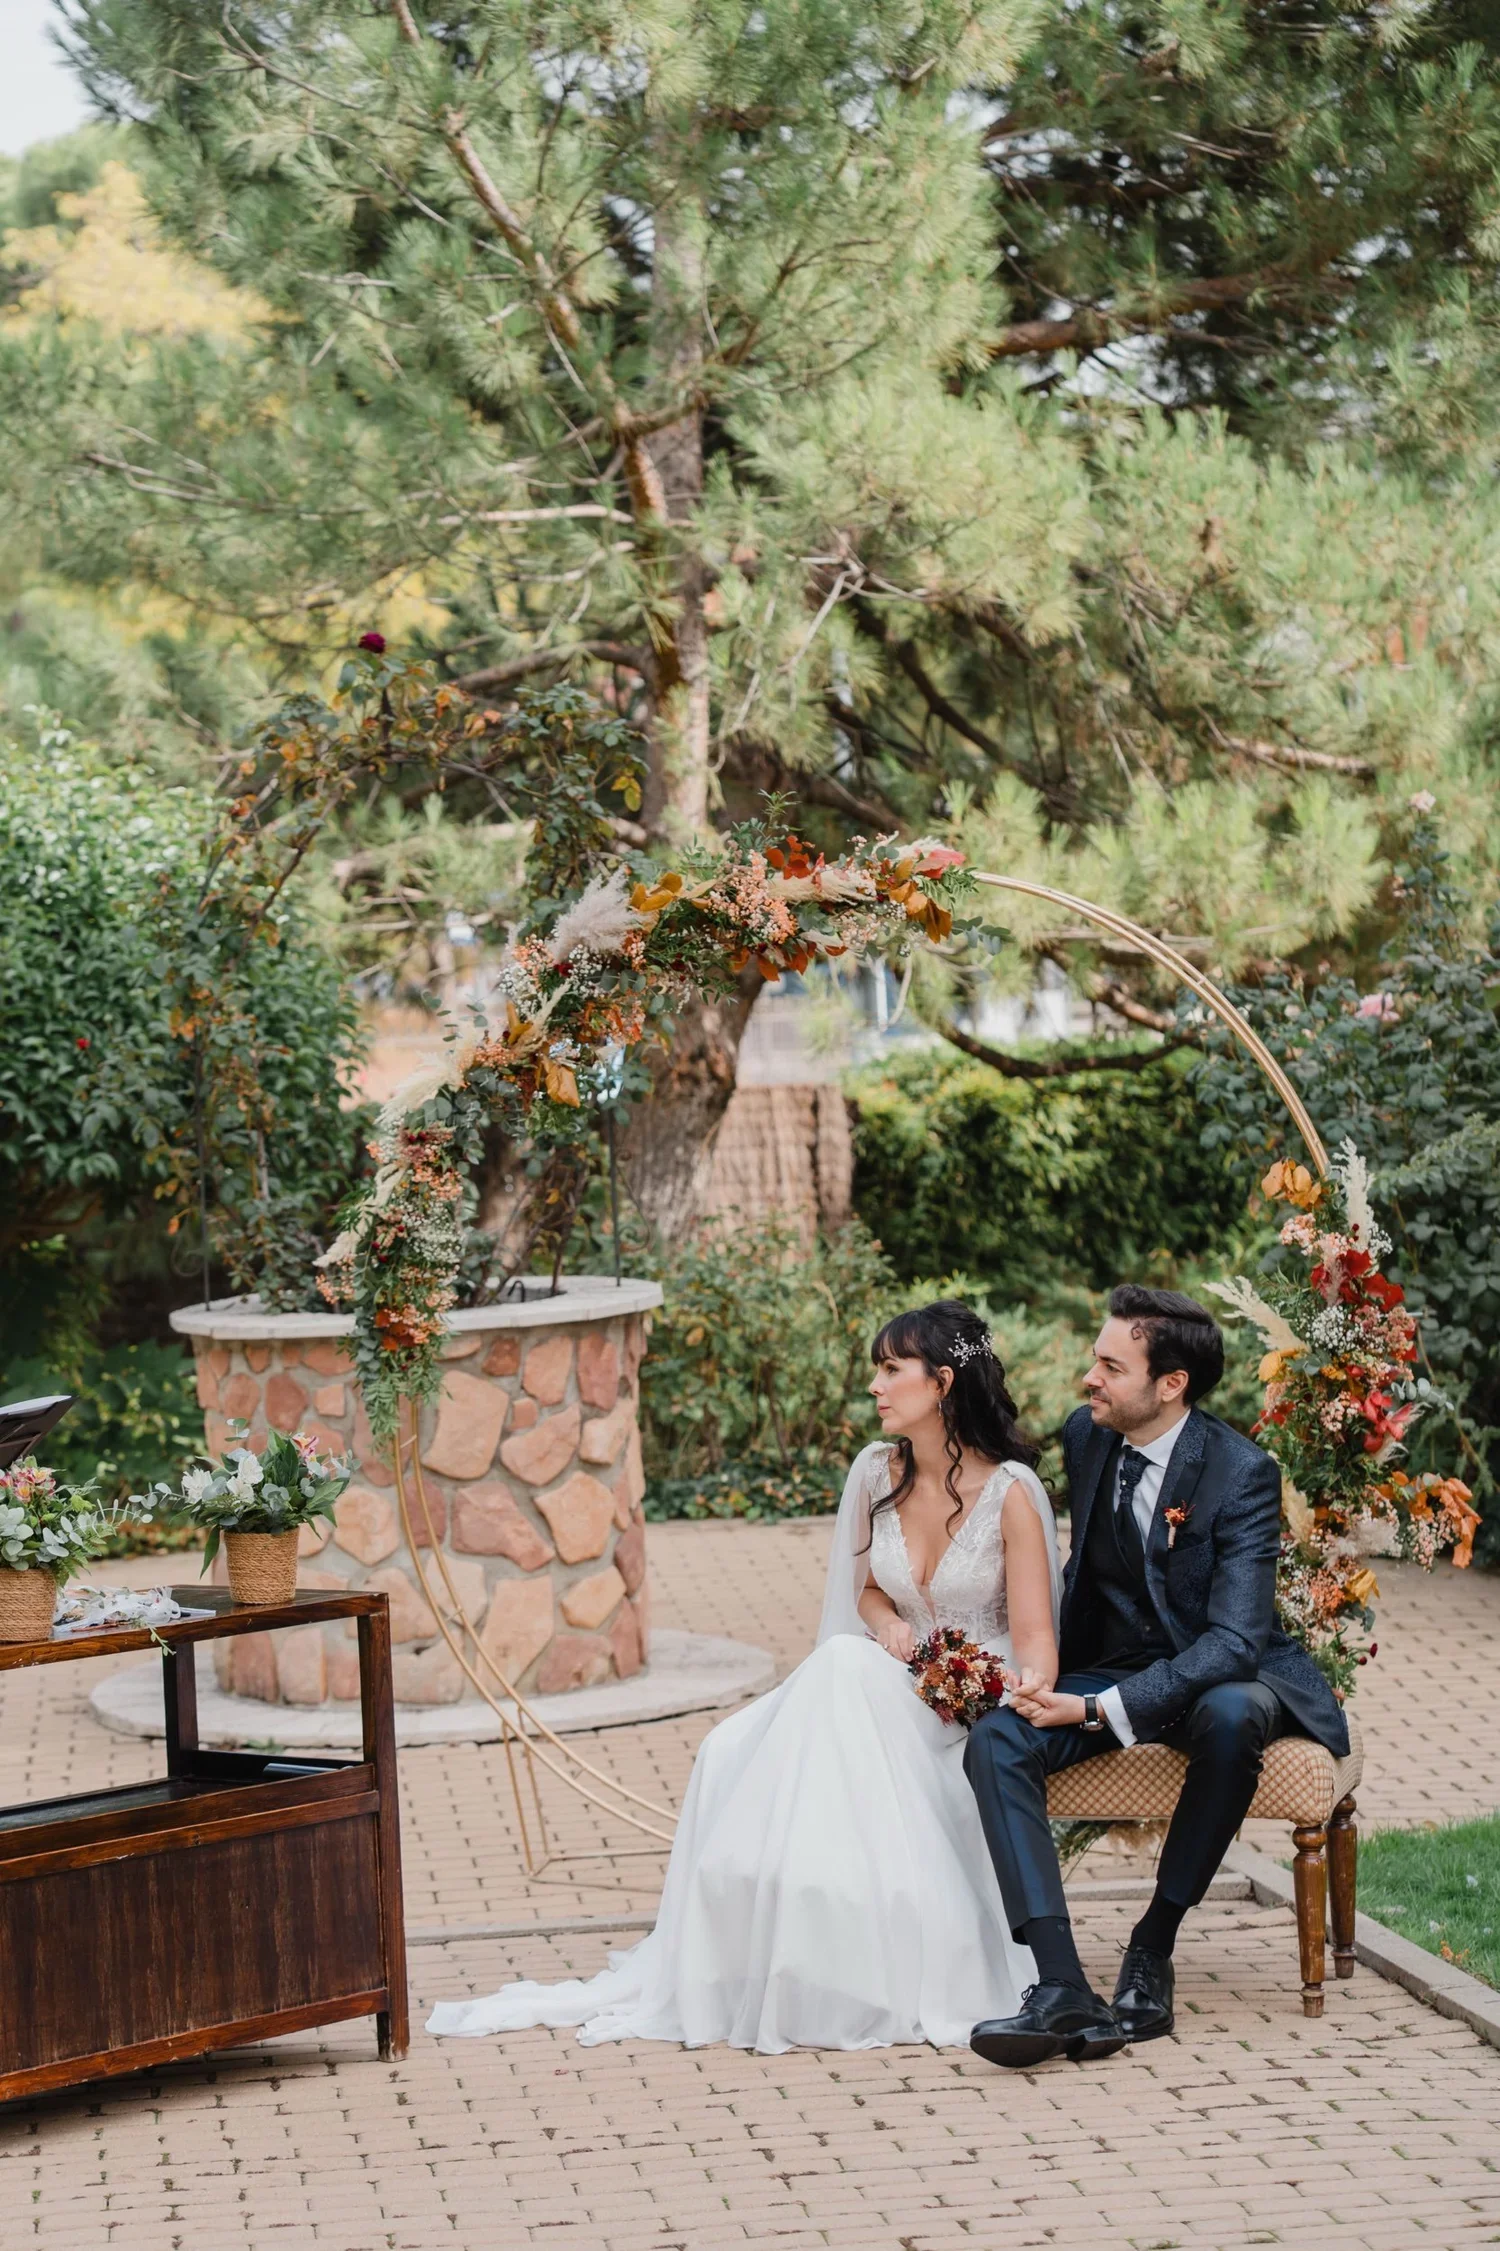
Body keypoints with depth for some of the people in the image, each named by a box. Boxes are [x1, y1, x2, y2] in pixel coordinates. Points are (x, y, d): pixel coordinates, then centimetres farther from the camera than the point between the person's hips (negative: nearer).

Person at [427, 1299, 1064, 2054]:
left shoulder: (1011, 1490, -11)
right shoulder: (877, 1475, 5)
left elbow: (1037, 1645, -14)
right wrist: (888, 1625, -6)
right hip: (894, 1692, 6)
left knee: (844, 1666, -35)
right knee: (732, 1751, -21)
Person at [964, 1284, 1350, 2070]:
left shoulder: (1241, 1474, -20)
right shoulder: (1086, 1438, -1)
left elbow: (1234, 1642, -27)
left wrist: (1101, 1709, -33)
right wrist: (1049, 1669, 5)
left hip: (1216, 1677, -5)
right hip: (1109, 1669, 5)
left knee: (1230, 1718, -41)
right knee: (994, 1741, -24)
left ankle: (1152, 1948, -22)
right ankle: (1063, 1992, -37)